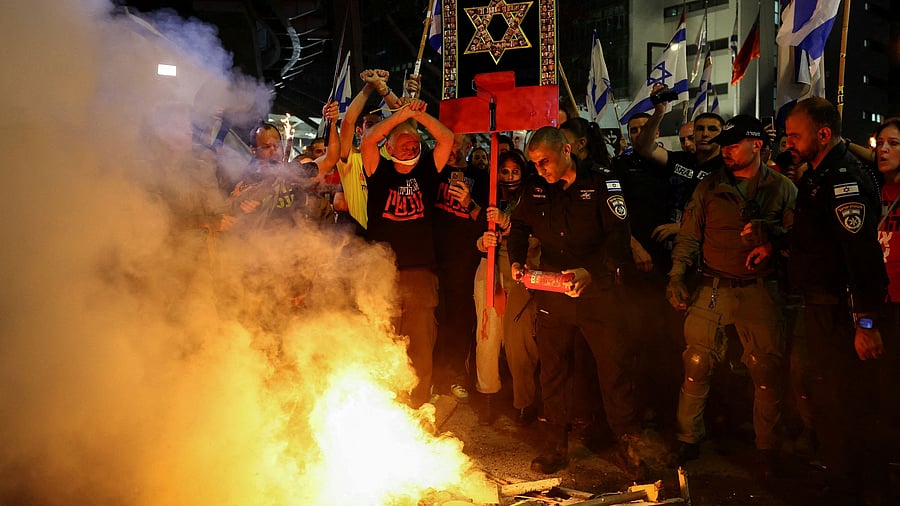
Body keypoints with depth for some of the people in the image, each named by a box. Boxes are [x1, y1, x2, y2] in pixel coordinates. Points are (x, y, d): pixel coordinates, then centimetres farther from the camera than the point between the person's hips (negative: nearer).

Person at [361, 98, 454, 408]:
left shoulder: (427, 170, 12)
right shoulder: (380, 172, 8)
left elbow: (447, 139, 1)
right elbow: (367, 141, -7)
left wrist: (418, 114, 3)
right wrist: (401, 115, -3)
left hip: (421, 274, 1)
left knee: (421, 352, 3)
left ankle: (418, 412, 14)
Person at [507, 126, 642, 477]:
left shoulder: (601, 184, -7)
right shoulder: (535, 189, 6)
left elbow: (618, 235, -14)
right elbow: (520, 226, 20)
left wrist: (592, 271, -27)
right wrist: (516, 260, 2)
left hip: (596, 291, -4)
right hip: (551, 292, 4)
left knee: (613, 366, 1)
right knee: (552, 371, 9)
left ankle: (626, 444, 17)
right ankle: (555, 447, 22)